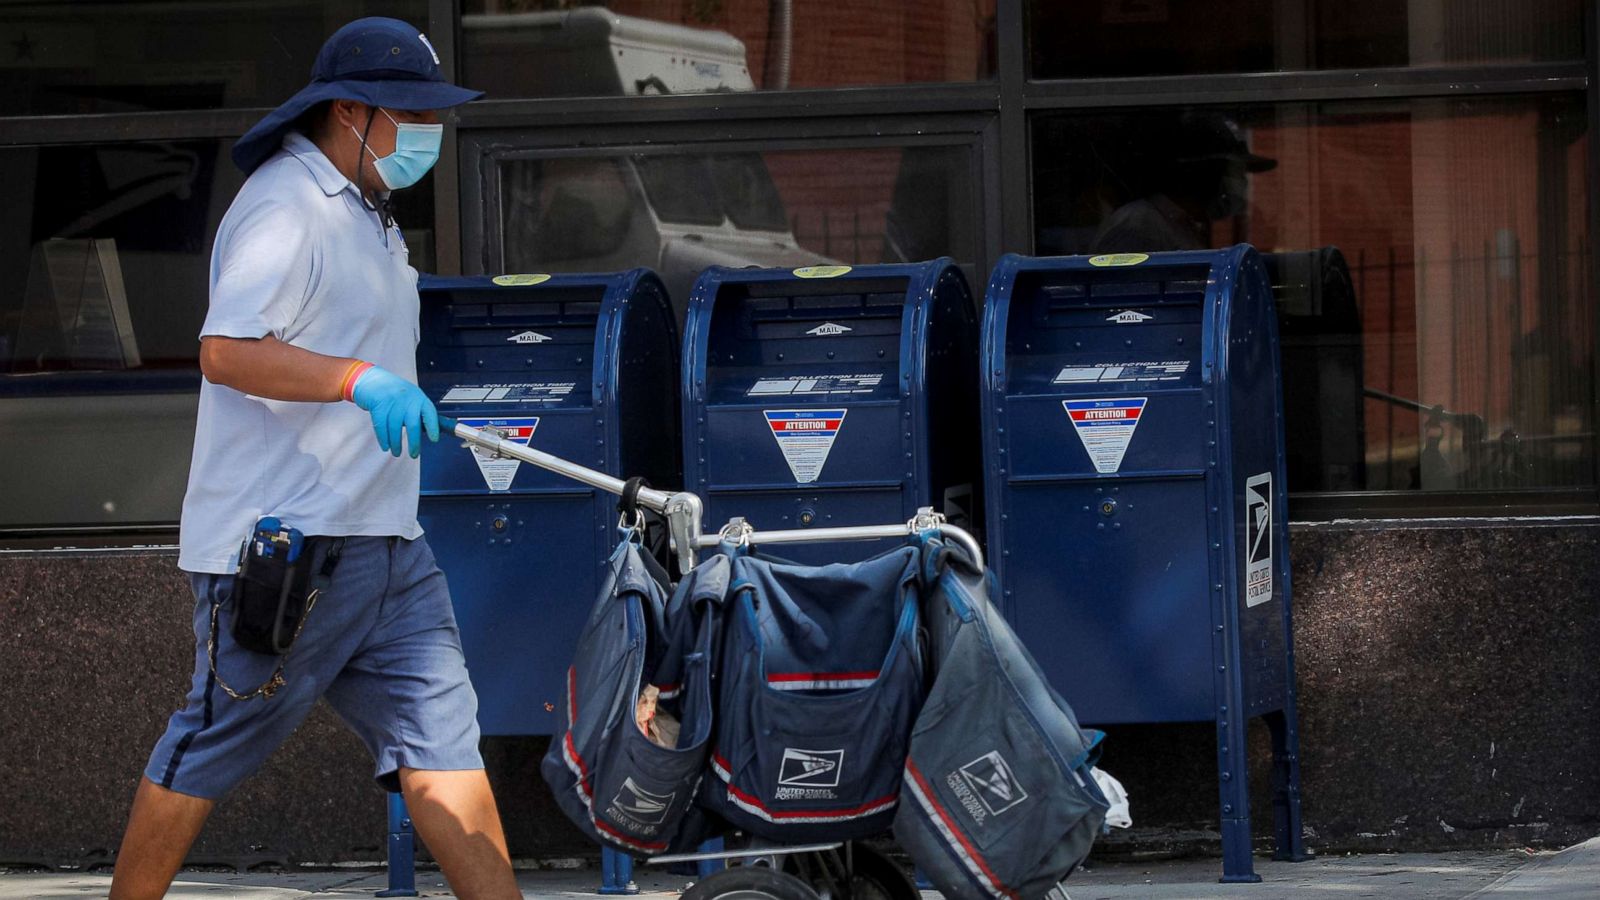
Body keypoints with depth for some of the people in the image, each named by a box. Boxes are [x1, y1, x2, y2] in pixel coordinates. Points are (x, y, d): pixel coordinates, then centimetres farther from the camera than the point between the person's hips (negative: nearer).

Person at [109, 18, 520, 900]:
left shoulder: (361, 212, 19)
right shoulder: (285, 207, -14)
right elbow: (226, 352, -28)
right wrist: (362, 382, -37)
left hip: (382, 543, 9)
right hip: (283, 540, -9)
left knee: (442, 736, 0)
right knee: (212, 747, 1)